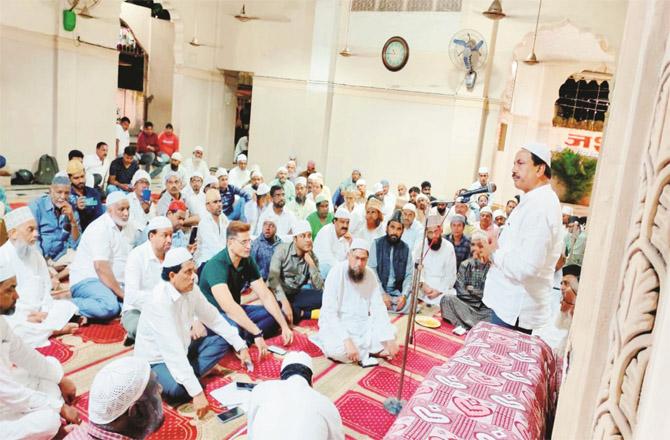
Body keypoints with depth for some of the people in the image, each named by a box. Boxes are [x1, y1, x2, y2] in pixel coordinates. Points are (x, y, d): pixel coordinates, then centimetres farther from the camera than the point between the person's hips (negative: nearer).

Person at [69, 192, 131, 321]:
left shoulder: (125, 227, 14)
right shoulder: (100, 228, -13)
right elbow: (101, 267, -21)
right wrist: (121, 294, -18)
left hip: (114, 282, 9)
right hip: (87, 281, -8)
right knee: (110, 306, -34)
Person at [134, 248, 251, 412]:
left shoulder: (191, 289, -9)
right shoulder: (160, 300, -31)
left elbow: (214, 318, 4)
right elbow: (173, 351, -36)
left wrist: (241, 346, -2)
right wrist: (197, 392, -39)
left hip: (181, 351, 8)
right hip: (156, 360, -8)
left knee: (222, 341, 0)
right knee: (179, 391, -35)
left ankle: (187, 377, -12)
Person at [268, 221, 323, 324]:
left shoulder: (312, 257, 0)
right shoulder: (282, 250, -12)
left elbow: (319, 287, -7)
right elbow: (273, 278, -22)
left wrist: (311, 263, -18)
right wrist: (284, 302, -33)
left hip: (295, 295, 4)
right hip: (278, 294, -4)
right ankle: (304, 313, -13)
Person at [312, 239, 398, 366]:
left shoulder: (370, 275, -5)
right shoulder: (337, 273, -20)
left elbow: (378, 308, -6)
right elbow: (330, 313, -25)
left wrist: (390, 338, -18)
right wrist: (347, 340, -35)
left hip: (361, 324, 5)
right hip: (337, 324, -4)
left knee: (390, 333, -15)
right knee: (335, 350, -34)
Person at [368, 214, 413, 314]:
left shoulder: (406, 249, 6)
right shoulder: (376, 244, -1)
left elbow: (409, 275, 4)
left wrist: (404, 295, -13)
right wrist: (382, 294, -16)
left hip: (397, 292, 3)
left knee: (409, 304, -26)